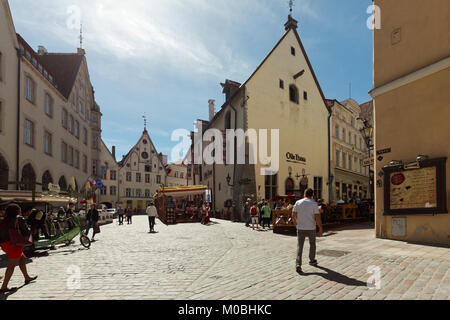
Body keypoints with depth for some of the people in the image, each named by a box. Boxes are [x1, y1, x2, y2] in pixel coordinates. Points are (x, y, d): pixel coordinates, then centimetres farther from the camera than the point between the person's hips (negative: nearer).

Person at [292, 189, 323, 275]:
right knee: (312, 244, 21)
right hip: (311, 228, -1)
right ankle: (312, 261, 36)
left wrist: (296, 223, 20)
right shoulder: (314, 203, -8)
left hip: (300, 228, 1)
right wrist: (321, 229, -7)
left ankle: (298, 265, -13)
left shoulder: (298, 202, 1)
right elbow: (317, 217, -14)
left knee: (300, 246, 0)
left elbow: (293, 215, 4)